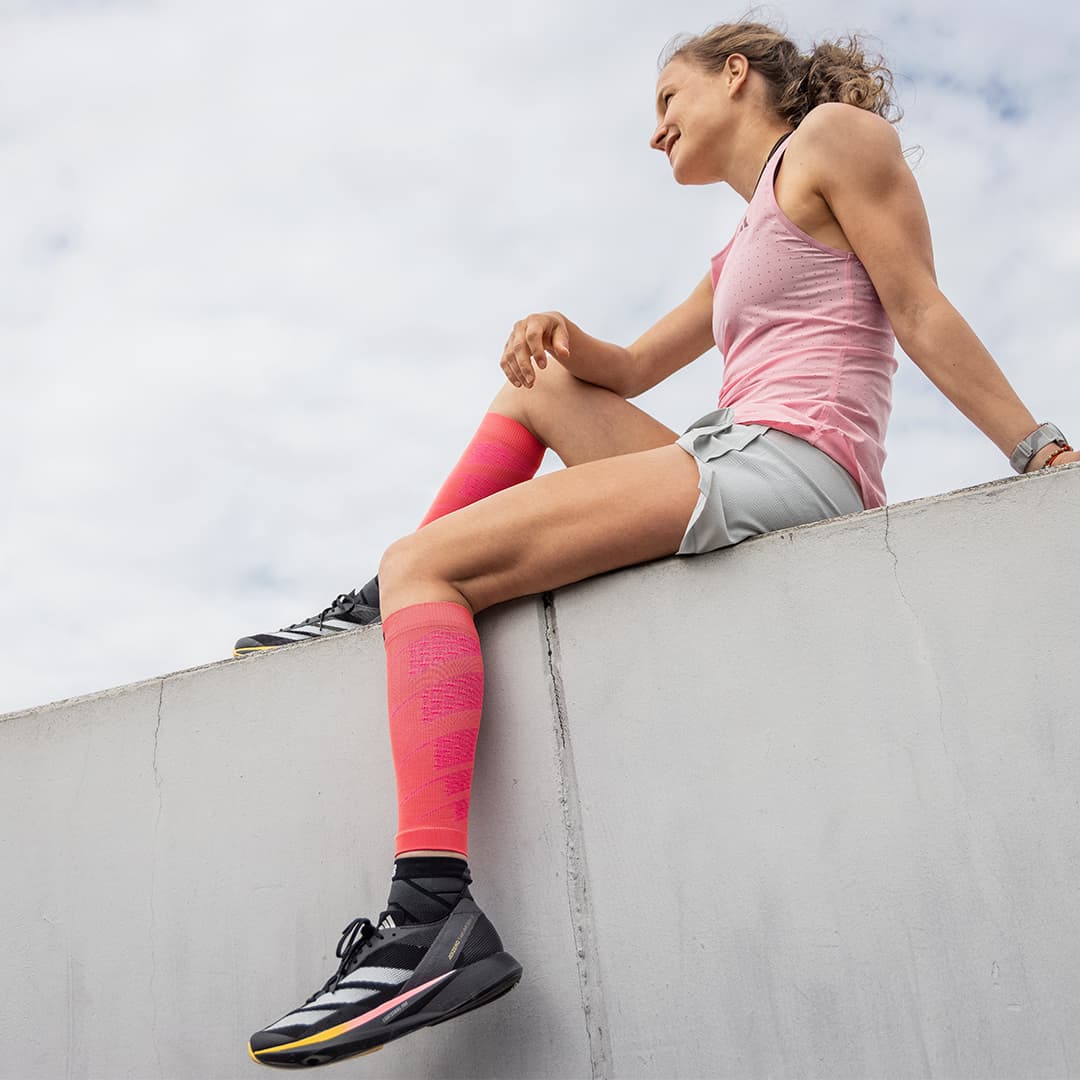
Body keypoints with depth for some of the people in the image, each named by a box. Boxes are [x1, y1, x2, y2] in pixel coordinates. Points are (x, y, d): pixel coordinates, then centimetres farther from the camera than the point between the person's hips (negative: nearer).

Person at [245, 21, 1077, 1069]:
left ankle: (434, 916, -27)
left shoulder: (835, 135, 8)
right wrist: (567, 341, 8)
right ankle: (383, 615, 14)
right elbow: (635, 367, 30)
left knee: (421, 563, -15)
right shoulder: (745, 250, 33)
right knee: (539, 386, 24)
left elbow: (923, 314, -1)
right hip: (733, 474, 10)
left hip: (785, 463, -10)